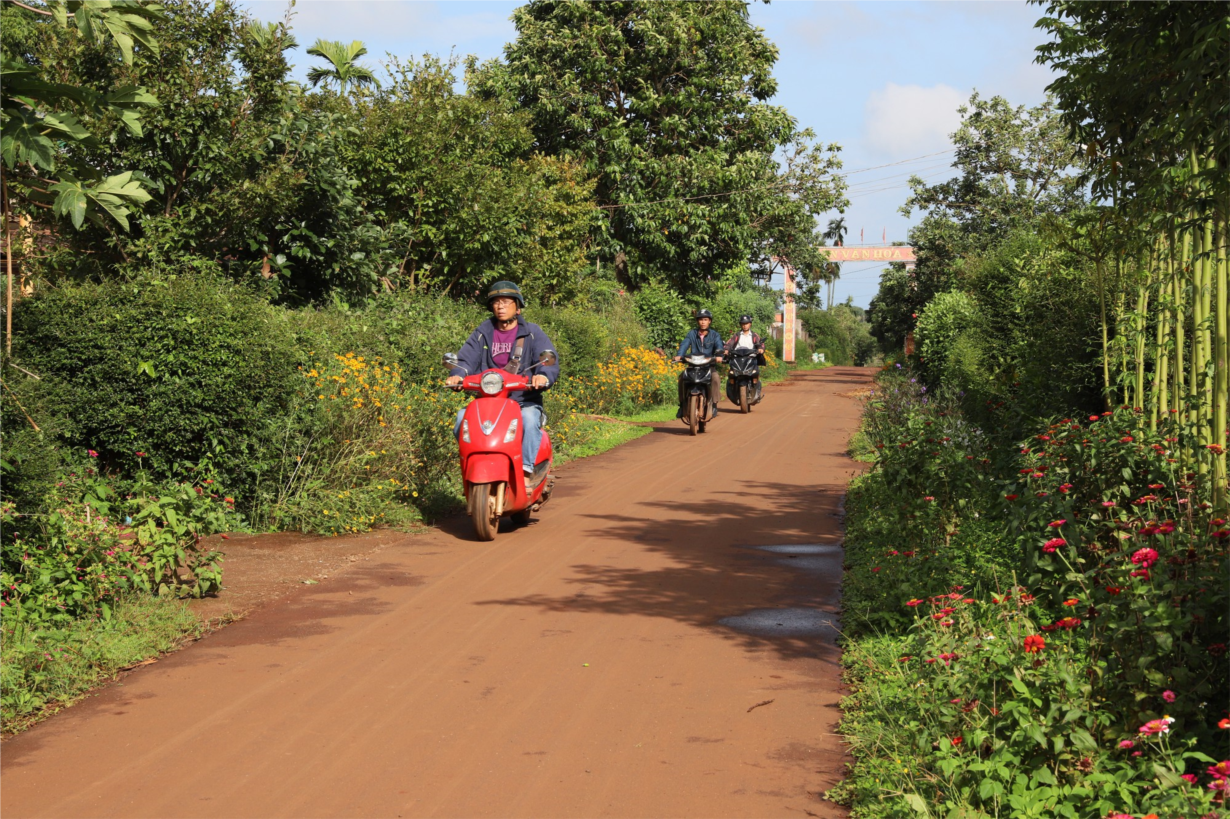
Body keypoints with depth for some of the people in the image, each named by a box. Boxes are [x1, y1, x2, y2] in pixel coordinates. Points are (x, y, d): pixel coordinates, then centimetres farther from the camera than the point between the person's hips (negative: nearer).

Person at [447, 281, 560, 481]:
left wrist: (544, 376, -34)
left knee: (529, 419, -36)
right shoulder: (483, 333, 14)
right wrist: (458, 375, -22)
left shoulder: (532, 333, 5)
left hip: (525, 402, -3)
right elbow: (467, 358, 3)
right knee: (463, 418, -25)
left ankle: (525, 470, -37)